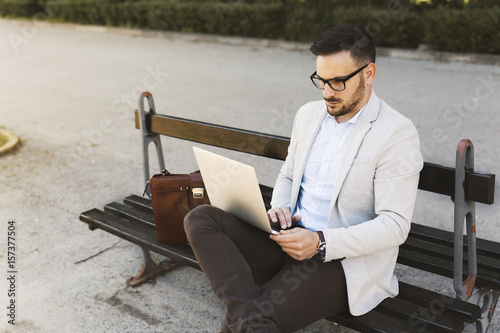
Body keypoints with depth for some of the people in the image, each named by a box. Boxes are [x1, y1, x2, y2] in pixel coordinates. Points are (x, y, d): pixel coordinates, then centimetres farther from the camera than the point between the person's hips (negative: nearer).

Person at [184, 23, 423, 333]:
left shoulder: (398, 133, -11)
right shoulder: (309, 114, 10)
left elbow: (395, 225, -14)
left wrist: (322, 243, -23)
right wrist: (278, 210, -2)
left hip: (345, 261, -7)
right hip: (291, 238, 8)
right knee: (200, 219, -17)